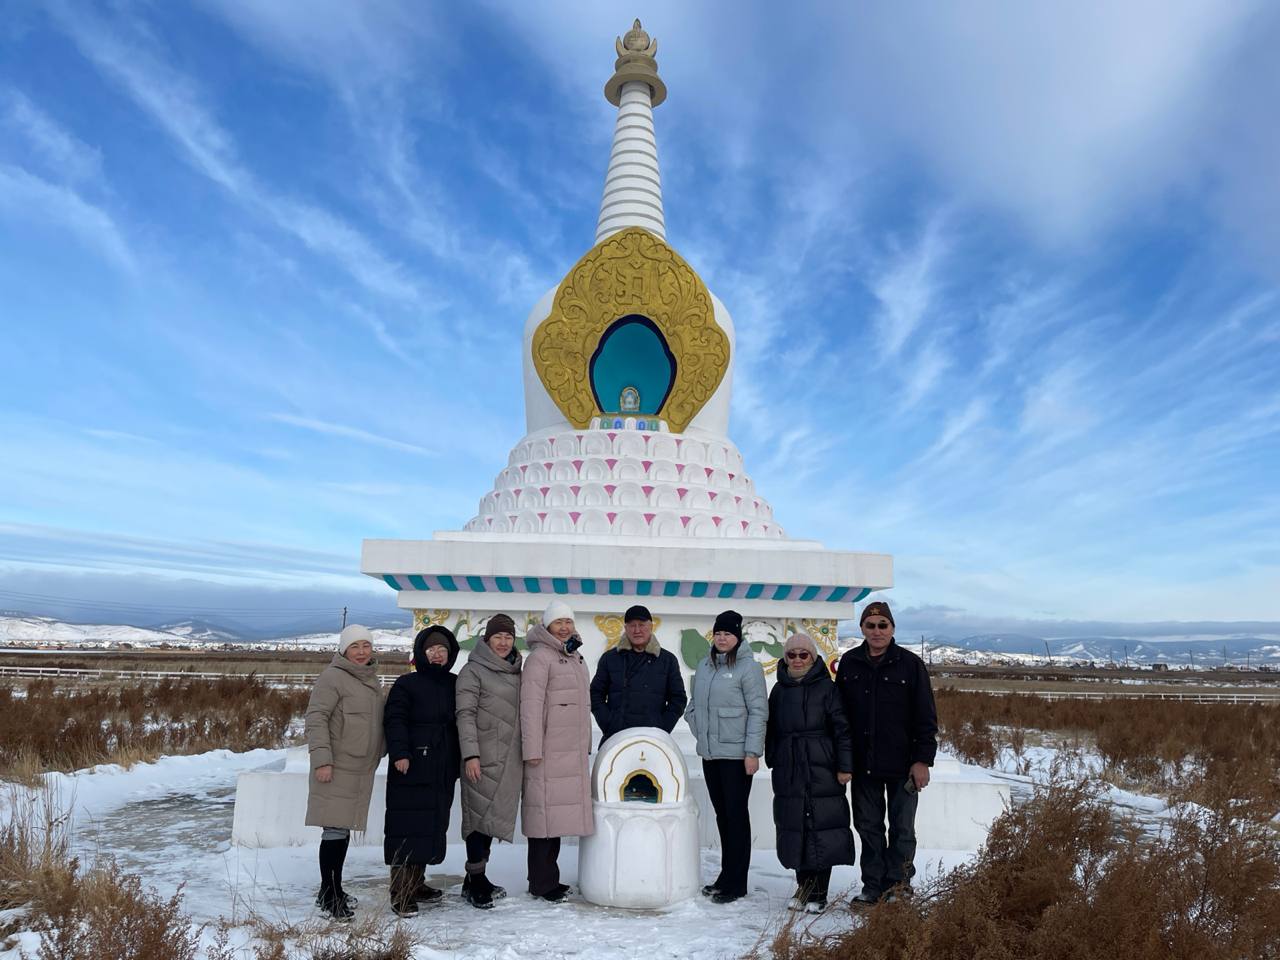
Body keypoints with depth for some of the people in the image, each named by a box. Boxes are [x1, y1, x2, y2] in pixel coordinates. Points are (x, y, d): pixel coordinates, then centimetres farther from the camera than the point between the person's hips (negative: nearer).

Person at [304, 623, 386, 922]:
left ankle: (332, 891, 26)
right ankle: (330, 897, 5)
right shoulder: (333, 677, -11)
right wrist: (321, 759, -21)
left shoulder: (372, 680, 15)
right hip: (336, 769, -8)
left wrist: (380, 753, 23)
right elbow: (315, 718, -16)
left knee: (344, 830, 15)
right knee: (335, 831, -5)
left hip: (362, 769, 8)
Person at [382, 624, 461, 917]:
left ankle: (416, 884, 22)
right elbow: (395, 720, -9)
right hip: (412, 767, -5)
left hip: (443, 770, 5)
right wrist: (399, 753, -20)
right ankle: (400, 891, 1)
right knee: (407, 827, -5)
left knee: (432, 826, 9)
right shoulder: (406, 684, -2)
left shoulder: (454, 685, 13)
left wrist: (459, 760, 15)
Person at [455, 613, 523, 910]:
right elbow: (465, 714, -10)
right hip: (483, 758, -6)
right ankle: (476, 881, 6)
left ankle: (476, 880, 20)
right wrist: (470, 754, -17)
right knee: (480, 815, -4)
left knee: (495, 816, 10)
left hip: (510, 759, 6)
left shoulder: (516, 672, 15)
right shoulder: (473, 670, -4)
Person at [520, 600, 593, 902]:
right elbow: (530, 705, -15)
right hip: (548, 750, -8)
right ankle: (542, 883, 5)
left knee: (559, 813, 12)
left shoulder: (576, 658, 17)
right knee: (545, 811, -5)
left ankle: (549, 878, 21)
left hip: (572, 751, 8)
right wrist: (532, 749, -19)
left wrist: (586, 744, 22)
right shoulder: (540, 657, -9)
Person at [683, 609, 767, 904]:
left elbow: (758, 711, -11)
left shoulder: (748, 667, -8)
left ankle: (736, 883, 9)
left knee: (736, 815, 0)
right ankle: (726, 876, 25)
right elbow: (694, 704, 21)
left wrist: (752, 752, -14)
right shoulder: (705, 665, 11)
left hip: (736, 754, -6)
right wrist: (699, 731, 7)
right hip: (710, 753, 6)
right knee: (722, 814, 14)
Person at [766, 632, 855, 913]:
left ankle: (818, 895, 9)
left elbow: (842, 729, -6)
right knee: (794, 828, 7)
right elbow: (772, 730, 18)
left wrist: (845, 766, -9)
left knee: (820, 829, -2)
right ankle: (803, 888, 22)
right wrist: (772, 760, 15)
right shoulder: (780, 689, 11)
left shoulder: (825, 687, -4)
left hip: (822, 770, -4)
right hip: (789, 772, 5)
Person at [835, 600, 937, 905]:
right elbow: (839, 713, 9)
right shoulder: (849, 663, 4)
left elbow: (926, 717, -4)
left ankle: (898, 885, 21)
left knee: (902, 828, 8)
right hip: (863, 764, 3)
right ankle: (873, 885, 21)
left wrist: (923, 760, -9)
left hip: (902, 765, -3)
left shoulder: (910, 664, -5)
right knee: (868, 826, 10)